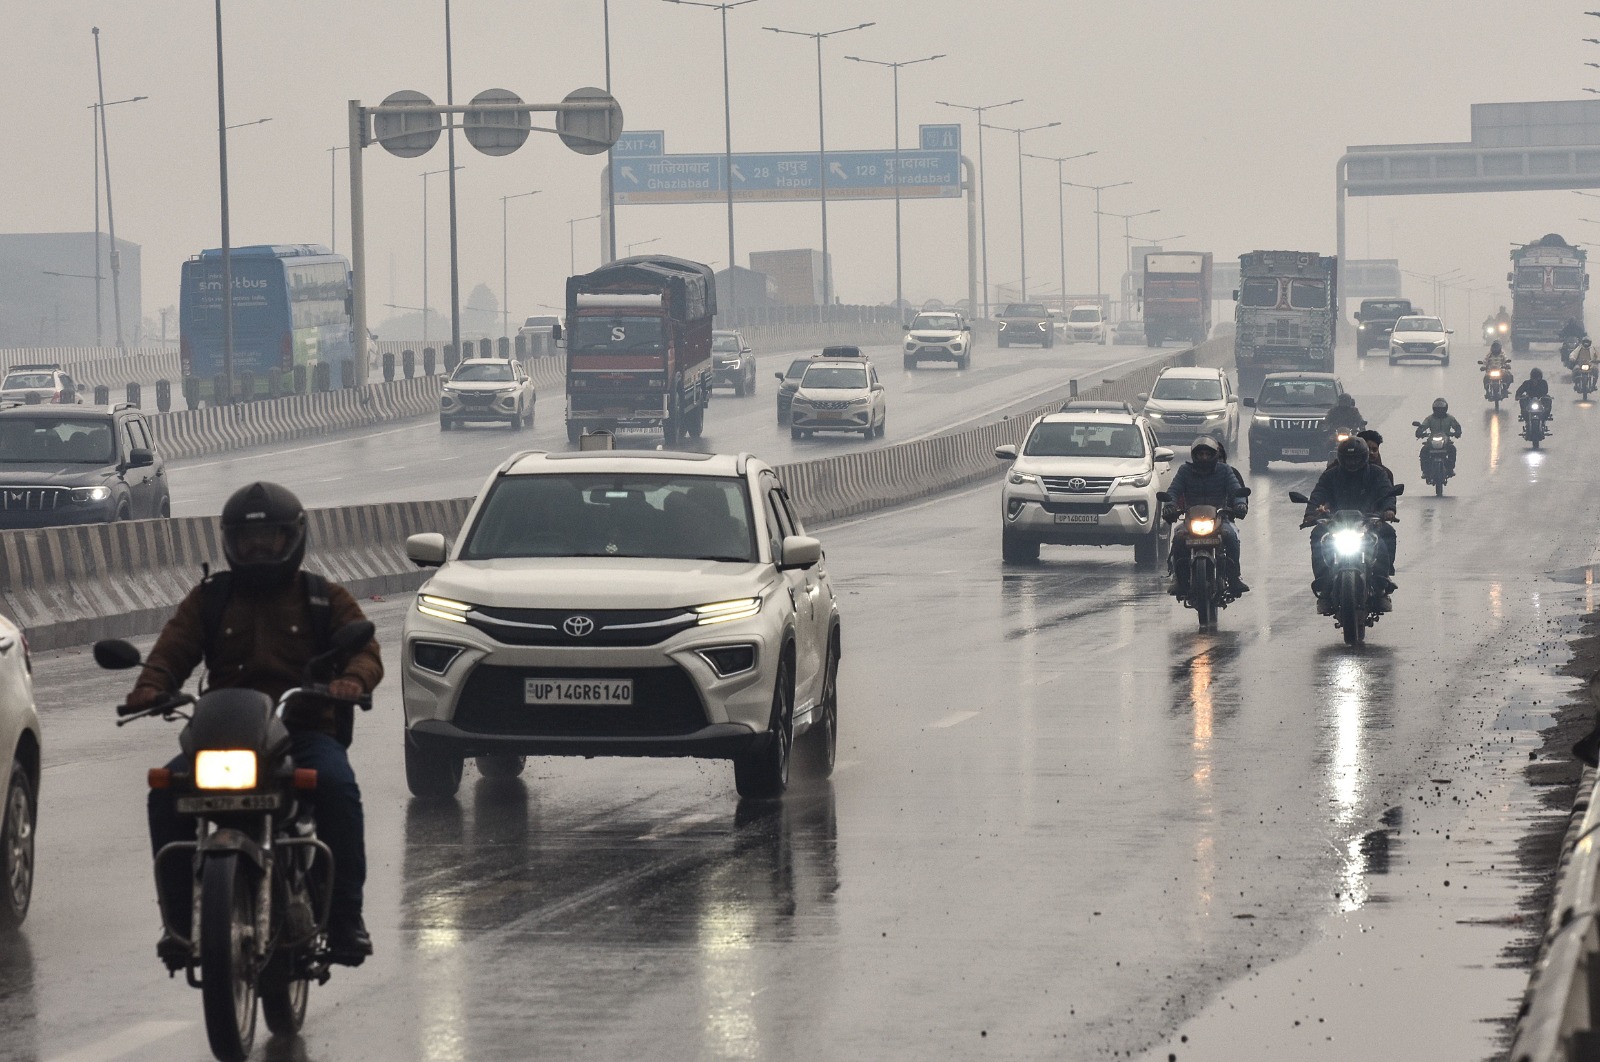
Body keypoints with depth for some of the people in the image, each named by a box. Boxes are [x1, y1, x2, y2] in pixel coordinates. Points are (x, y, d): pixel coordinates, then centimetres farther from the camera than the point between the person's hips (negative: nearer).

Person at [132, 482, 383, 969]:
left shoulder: (326, 600, 15)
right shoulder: (209, 599, 19)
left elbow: (365, 651, 2)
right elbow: (173, 649, 5)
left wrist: (353, 679, -24)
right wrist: (150, 687, -19)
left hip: (305, 730, -2)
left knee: (337, 787, -34)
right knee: (168, 790, -27)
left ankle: (346, 918, -28)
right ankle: (180, 918, -19)